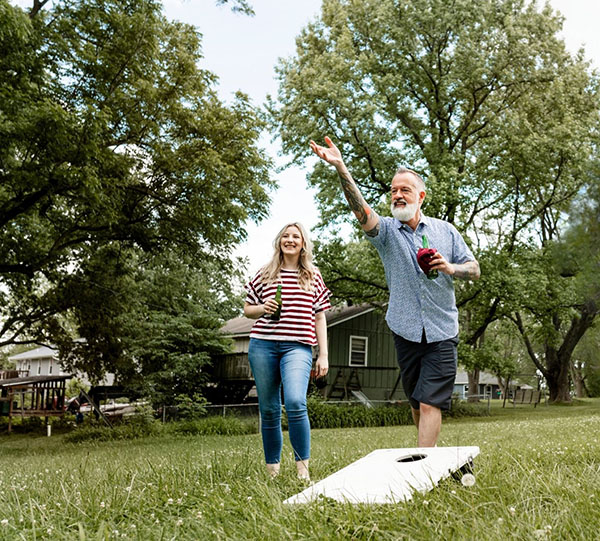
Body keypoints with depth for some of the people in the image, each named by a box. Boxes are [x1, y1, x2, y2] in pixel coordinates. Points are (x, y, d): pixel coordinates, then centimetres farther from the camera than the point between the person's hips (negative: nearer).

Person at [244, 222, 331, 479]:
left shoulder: (313, 277, 12)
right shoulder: (265, 274, 13)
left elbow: (319, 318, 12)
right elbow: (247, 309, 19)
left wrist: (323, 355, 6)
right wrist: (262, 308, -4)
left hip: (298, 347, -1)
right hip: (263, 345, 2)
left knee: (295, 402, -22)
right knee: (269, 409, 4)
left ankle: (303, 468, -12)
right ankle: (272, 470, 16)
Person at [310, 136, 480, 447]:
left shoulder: (445, 230, 8)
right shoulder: (386, 230, 3)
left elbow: (474, 269, 12)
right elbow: (361, 209, -18)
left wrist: (450, 268, -11)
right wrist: (341, 168, -33)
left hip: (442, 331, -1)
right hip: (406, 331, 1)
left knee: (430, 403, -10)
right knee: (417, 404, 12)